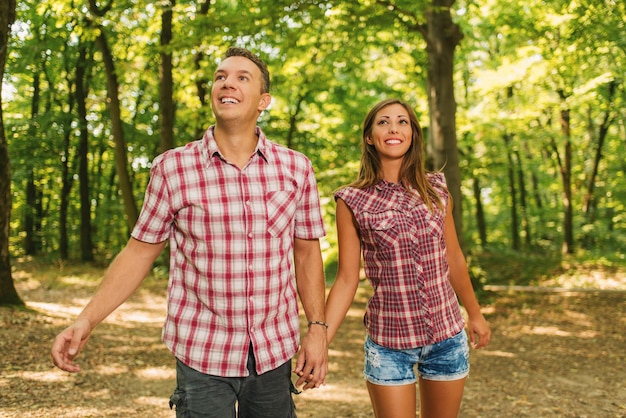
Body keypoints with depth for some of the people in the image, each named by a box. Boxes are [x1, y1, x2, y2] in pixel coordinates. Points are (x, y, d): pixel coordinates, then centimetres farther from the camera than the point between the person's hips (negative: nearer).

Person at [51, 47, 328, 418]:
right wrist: (86, 321, -7)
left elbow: (307, 252, 7)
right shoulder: (173, 169, -5)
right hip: (203, 356, -2)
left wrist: (318, 328, 2)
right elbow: (140, 252, 1)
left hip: (275, 354, 3)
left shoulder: (296, 169, 0)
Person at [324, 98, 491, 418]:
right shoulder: (352, 201, -7)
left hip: (448, 335, 3)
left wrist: (475, 314, 21)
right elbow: (346, 278, -6)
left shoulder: (435, 189, 2)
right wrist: (319, 340, -14)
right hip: (388, 342, -3)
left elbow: (453, 258, 12)